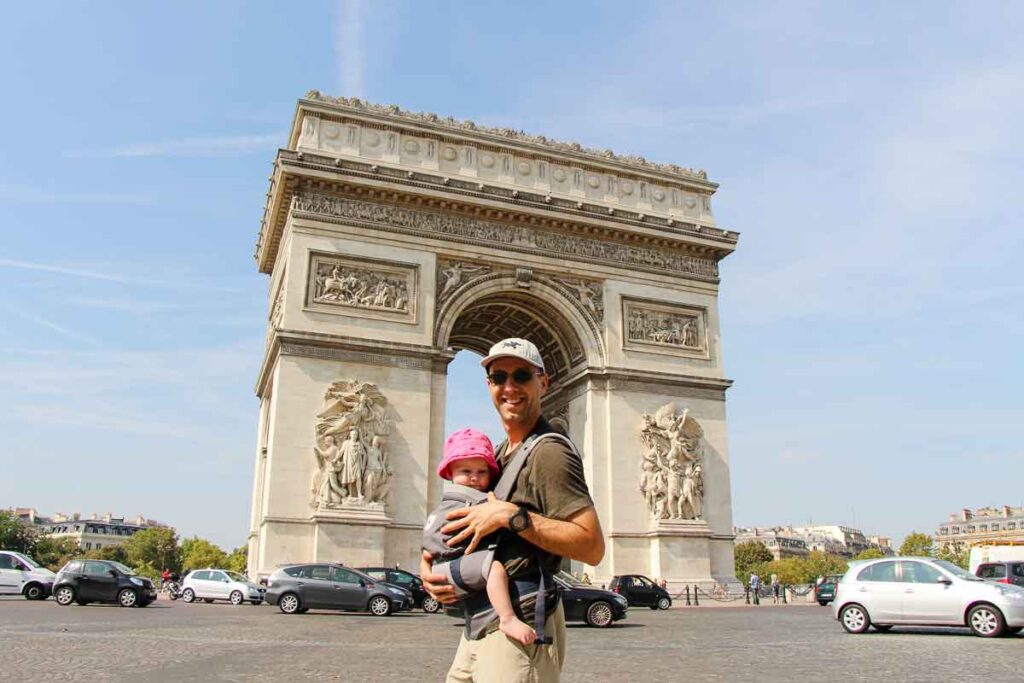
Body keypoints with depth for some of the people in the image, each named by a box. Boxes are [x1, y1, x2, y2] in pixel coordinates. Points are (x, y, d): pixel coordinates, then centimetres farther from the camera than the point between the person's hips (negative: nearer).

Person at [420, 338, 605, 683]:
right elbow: (453, 525, 18)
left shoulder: (549, 452, -14)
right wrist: (428, 561, -2)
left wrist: (511, 516, -24)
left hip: (520, 631, -8)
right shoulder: (496, 455, 14)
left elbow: (593, 547, -22)